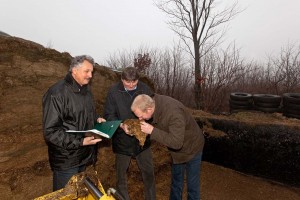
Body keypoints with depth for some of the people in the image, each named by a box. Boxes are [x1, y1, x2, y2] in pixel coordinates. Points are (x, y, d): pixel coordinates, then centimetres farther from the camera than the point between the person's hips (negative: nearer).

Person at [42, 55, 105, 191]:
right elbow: (50, 131, -24)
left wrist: (97, 119, 0)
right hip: (66, 160, -7)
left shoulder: (86, 91, 8)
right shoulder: (57, 93, -22)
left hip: (84, 155, 8)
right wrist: (79, 142, -30)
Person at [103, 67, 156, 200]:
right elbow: (108, 115, -8)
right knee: (121, 174, 17)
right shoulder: (114, 91, -10)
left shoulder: (145, 89, -6)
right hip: (122, 140, -1)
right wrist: (121, 125, -26)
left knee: (149, 173, 14)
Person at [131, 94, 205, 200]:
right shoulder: (155, 101, -19)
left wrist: (152, 131, -38)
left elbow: (176, 142, -40)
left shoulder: (174, 113, -41)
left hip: (192, 147, -7)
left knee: (192, 183, 9)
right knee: (176, 179, 25)